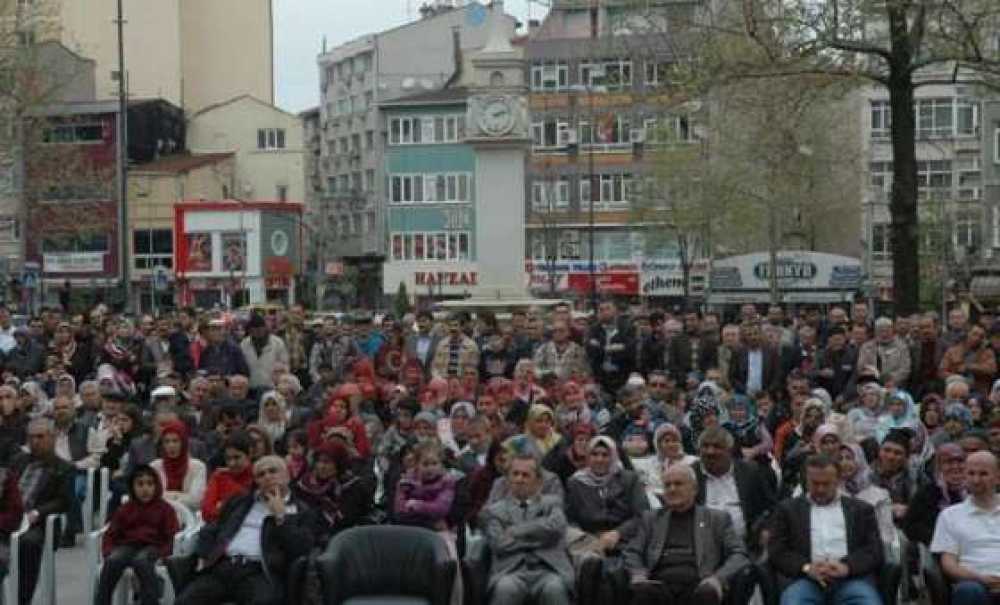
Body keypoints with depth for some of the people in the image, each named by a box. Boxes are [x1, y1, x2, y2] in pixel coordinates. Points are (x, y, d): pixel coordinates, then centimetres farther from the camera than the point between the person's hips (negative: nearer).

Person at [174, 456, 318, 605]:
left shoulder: (302, 511, 14)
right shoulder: (240, 502, 28)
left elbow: (302, 549, 0)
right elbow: (210, 530, 26)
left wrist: (280, 516, -2)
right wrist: (203, 559, 8)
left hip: (261, 572, -4)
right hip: (222, 567, 4)